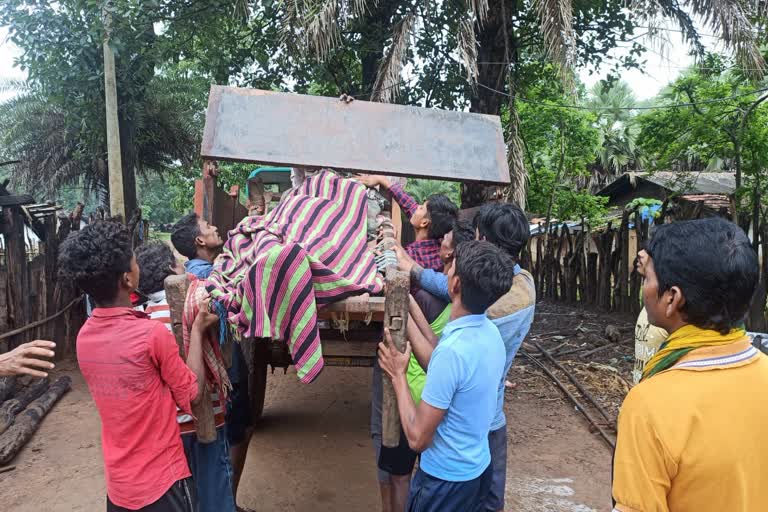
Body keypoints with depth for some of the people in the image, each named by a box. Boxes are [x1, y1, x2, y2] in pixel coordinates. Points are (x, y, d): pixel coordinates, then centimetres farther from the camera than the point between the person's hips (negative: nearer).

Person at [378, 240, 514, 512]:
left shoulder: (453, 350, -32)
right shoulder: (489, 330, -8)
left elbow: (417, 438, -25)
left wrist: (398, 375, -12)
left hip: (446, 480, -7)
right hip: (479, 469, 7)